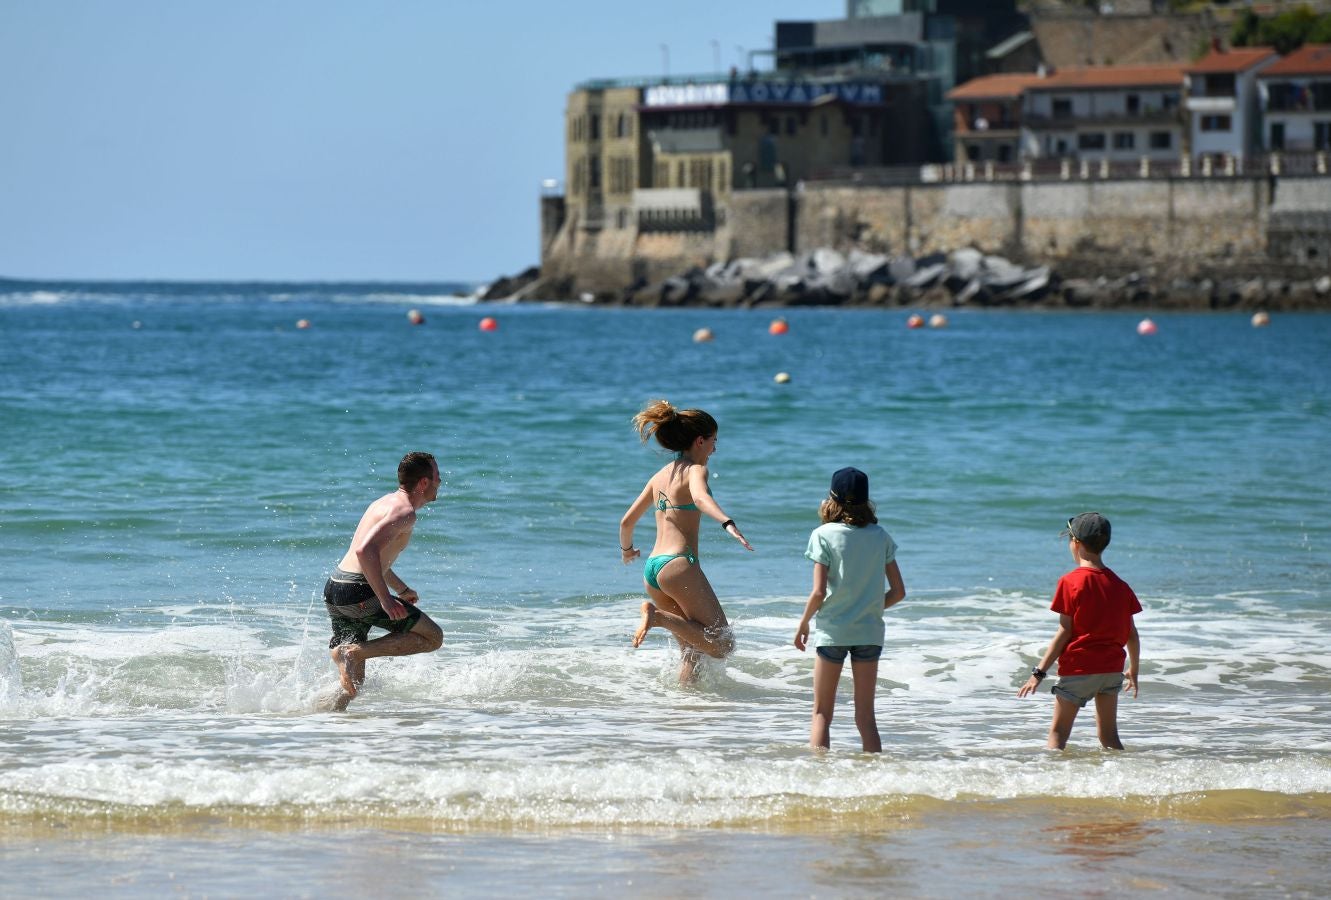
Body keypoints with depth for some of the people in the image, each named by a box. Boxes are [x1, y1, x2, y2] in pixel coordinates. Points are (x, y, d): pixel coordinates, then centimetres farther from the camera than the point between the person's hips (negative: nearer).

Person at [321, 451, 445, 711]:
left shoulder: (387, 502, 21)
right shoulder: (404, 512, -11)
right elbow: (365, 550, -25)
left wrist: (402, 589, 42)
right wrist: (386, 599, -26)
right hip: (358, 592, -10)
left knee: (351, 684, 13)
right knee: (432, 638, 1)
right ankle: (356, 651, -12)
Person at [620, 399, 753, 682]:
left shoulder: (661, 475, 19)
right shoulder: (695, 469, -3)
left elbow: (627, 521, 25)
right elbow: (700, 497, -27)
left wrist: (627, 549, 45)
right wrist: (728, 523, -43)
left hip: (652, 567, 9)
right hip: (679, 564, -9)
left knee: (693, 652, 16)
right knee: (722, 645, -12)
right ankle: (658, 616, -23)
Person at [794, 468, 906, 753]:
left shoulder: (824, 535, -7)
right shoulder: (880, 536, 3)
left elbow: (819, 592, -11)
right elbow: (898, 591, 4)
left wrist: (803, 623, 4)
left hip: (832, 630, -3)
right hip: (870, 632, 3)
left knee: (822, 713, 6)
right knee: (866, 715, 8)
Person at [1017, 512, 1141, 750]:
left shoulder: (1070, 582, -9)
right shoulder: (1120, 585, 6)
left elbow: (1064, 632, -12)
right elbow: (1131, 634, 9)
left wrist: (1039, 672, -8)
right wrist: (1133, 671, 24)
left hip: (1078, 668, -5)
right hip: (1112, 669, 5)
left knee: (1058, 734, -2)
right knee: (1108, 736, 12)